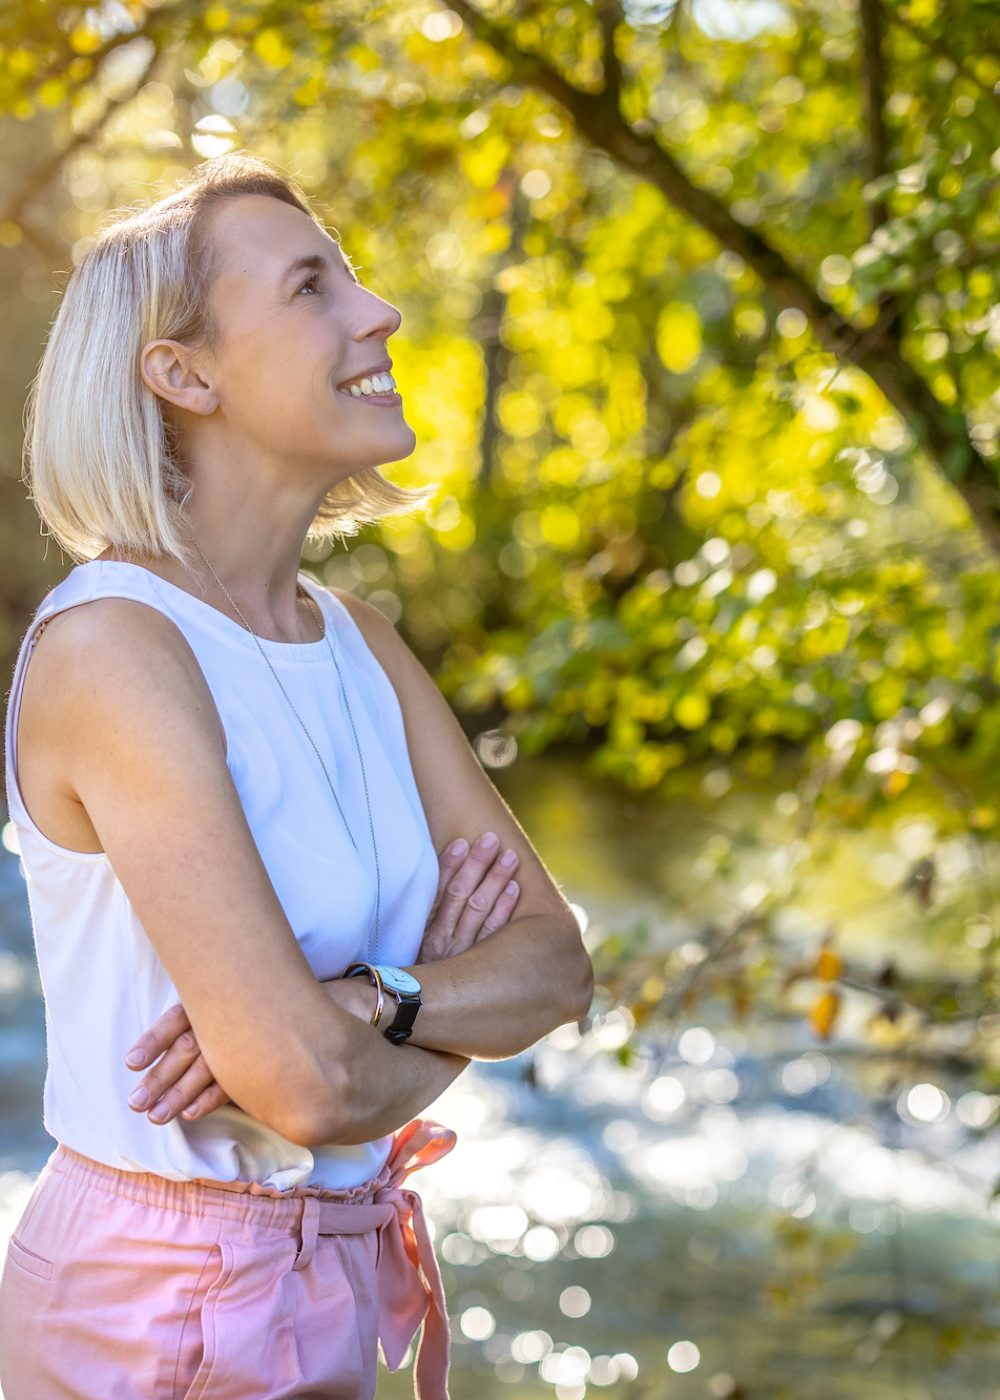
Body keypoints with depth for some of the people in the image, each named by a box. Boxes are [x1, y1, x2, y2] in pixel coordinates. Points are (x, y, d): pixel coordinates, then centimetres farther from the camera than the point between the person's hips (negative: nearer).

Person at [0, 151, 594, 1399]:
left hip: (333, 1299, 7)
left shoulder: (358, 641, 4)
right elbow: (306, 1086, -26)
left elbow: (556, 959, 0)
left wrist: (370, 1000, -19)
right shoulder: (111, 647, -20)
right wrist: (450, 995, -5)